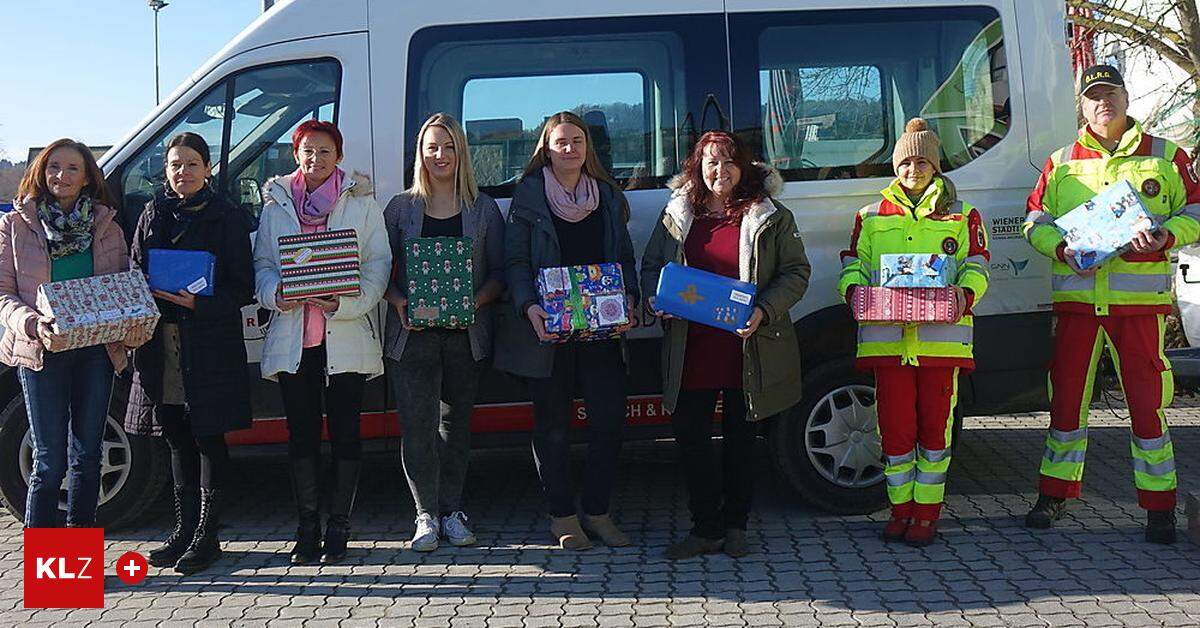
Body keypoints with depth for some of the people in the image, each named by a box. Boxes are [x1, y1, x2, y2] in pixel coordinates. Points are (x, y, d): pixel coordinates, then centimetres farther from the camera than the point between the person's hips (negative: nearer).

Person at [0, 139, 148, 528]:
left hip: (97, 348, 3)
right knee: (50, 462, -4)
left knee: (87, 456, 11)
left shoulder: (107, 227, 9)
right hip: (41, 352, -3)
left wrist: (132, 328, -8)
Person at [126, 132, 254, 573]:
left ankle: (207, 534, 9)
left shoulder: (227, 218, -1)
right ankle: (184, 528, 23)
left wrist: (198, 302, -20)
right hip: (161, 342, 5)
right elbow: (133, 274, 14)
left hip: (210, 343, -5)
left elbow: (242, 288, -5)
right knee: (177, 438, 12)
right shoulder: (152, 216, 13)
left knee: (208, 437, 0)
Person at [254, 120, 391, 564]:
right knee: (302, 433, 6)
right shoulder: (275, 207, 12)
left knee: (345, 432, 3)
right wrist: (275, 294, -11)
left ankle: (338, 527, 14)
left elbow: (379, 263, 0)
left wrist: (345, 303, -16)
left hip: (346, 337, -2)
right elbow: (261, 264, 11)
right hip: (291, 339, 2)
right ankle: (307, 528, 17)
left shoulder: (362, 203, 5)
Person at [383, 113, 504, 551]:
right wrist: (399, 302, -12)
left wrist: (475, 301, -12)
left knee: (456, 422, 9)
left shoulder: (483, 209, 9)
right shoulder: (401, 208, 8)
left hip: (467, 332, 1)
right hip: (412, 333, -1)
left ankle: (452, 510, 20)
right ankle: (427, 516, 6)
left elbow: (499, 273, 6)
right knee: (417, 426, -5)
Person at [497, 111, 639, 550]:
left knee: (610, 420, 0)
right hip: (547, 329, -3)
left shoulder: (608, 197, 13)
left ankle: (597, 510, 16)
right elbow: (515, 261, -2)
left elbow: (624, 256, 16)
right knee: (553, 427, 5)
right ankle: (562, 515, 18)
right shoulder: (528, 196, 2)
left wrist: (628, 297, -3)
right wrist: (529, 306, -18)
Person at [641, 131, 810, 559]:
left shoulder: (770, 216, 2)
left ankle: (734, 527, 25)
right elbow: (651, 266, 16)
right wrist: (655, 299, -5)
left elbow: (796, 272, -1)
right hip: (691, 348, 2)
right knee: (689, 436, 2)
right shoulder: (677, 214, 10)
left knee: (741, 439, 10)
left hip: (748, 349, -2)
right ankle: (706, 528, 16)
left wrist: (764, 311, -16)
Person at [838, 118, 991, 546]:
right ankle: (901, 509, 18)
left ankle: (927, 512, 15)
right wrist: (853, 289, -10)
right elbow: (852, 265, 12)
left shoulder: (962, 217, 12)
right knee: (895, 428, 3)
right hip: (887, 338, 1)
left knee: (935, 427, 3)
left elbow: (977, 267, 7)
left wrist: (967, 293, -15)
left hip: (941, 337, -1)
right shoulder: (871, 218, 15)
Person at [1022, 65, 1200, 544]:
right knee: (1066, 398, 6)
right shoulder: (1060, 163, 13)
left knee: (1147, 401, -1)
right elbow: (1035, 221, 12)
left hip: (1140, 296, -2)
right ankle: (1055, 494, 19)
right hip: (1076, 295, 2)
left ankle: (1159, 507, 10)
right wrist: (1061, 248, -8)